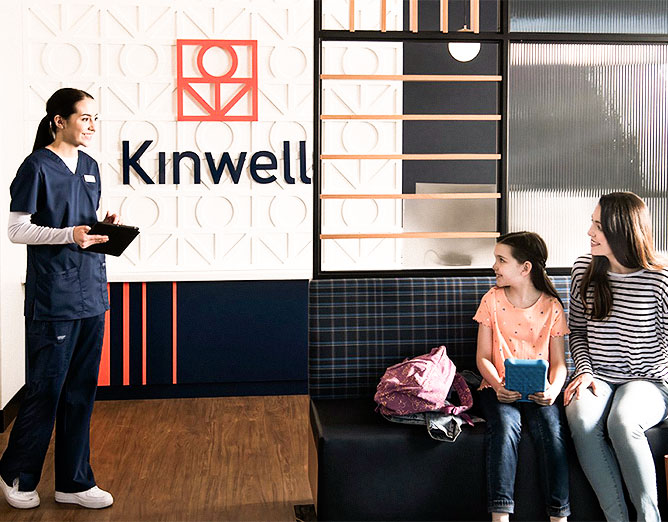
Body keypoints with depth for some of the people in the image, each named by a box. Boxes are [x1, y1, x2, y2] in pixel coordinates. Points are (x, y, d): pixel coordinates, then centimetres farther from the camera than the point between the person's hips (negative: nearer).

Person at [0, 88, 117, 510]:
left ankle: (74, 481, 22)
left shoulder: (90, 167, 13)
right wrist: (68, 234, -20)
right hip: (53, 297, -7)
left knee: (81, 392, 11)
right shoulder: (37, 166, -8)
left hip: (91, 294, 7)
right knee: (46, 391, 1)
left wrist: (105, 226, 0)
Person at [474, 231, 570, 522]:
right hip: (499, 388, 0)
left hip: (538, 391, 0)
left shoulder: (551, 307, 4)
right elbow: (483, 357, 4)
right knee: (505, 426, -30)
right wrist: (498, 385, -15)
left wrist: (553, 389, -16)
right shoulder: (492, 300, 5)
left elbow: (559, 362, 5)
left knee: (550, 430, -28)